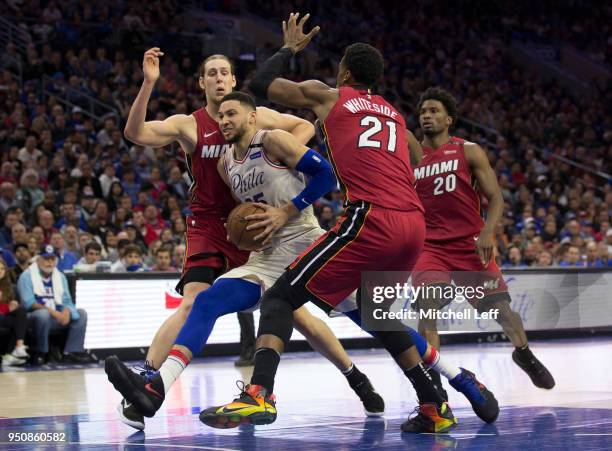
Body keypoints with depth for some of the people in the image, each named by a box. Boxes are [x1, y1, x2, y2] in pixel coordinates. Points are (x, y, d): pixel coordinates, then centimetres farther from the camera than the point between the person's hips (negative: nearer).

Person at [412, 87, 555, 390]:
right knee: (428, 306, -23)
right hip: (429, 247, 1)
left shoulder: (469, 152, 1)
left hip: (470, 245, -1)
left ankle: (524, 354, 34)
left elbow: (495, 198, -2)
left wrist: (487, 232, -18)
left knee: (500, 307, 3)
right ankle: (431, 379, -17)